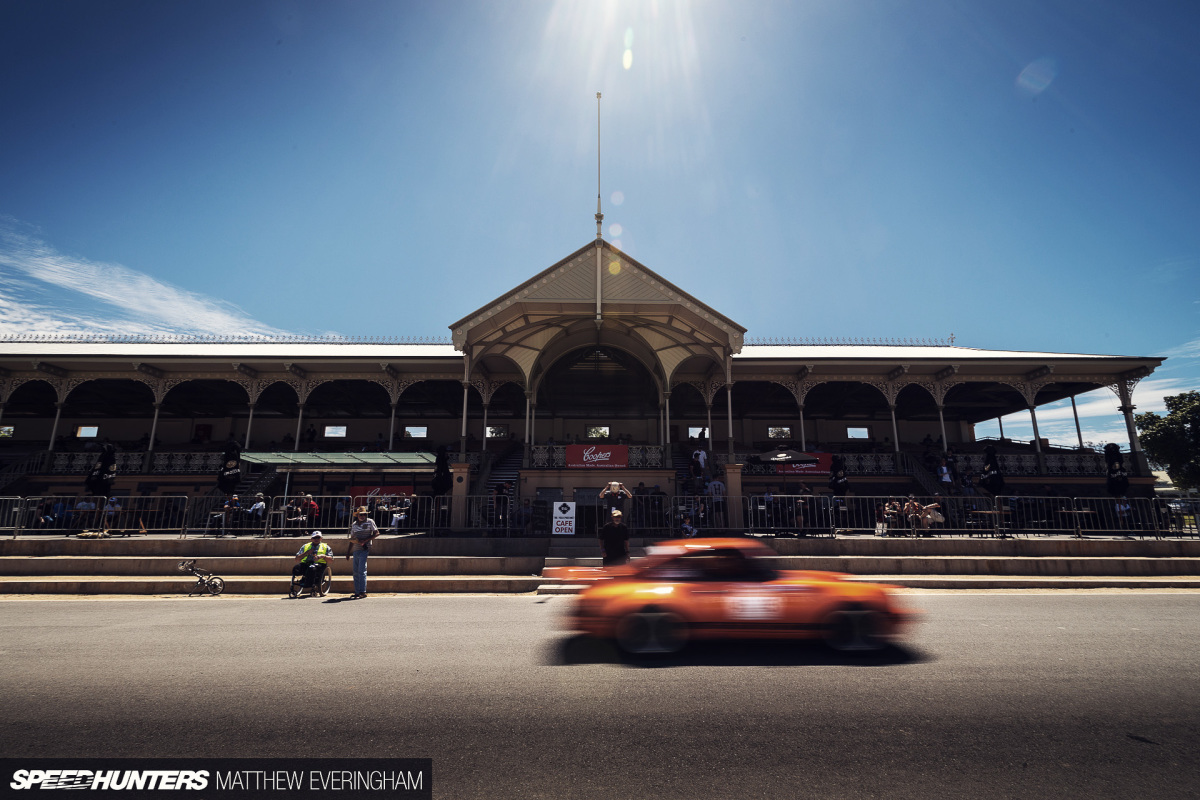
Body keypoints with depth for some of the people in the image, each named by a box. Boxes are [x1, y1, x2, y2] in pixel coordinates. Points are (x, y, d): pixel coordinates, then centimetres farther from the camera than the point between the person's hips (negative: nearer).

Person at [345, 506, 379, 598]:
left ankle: (363, 591, -9)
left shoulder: (370, 522, 1)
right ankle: (357, 592, 13)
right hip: (355, 550, 5)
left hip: (364, 549, -5)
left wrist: (365, 540, -13)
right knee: (356, 572, 7)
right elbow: (352, 539, 19)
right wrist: (348, 552, 15)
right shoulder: (354, 524, 15)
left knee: (361, 570, -11)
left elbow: (376, 533, -3)